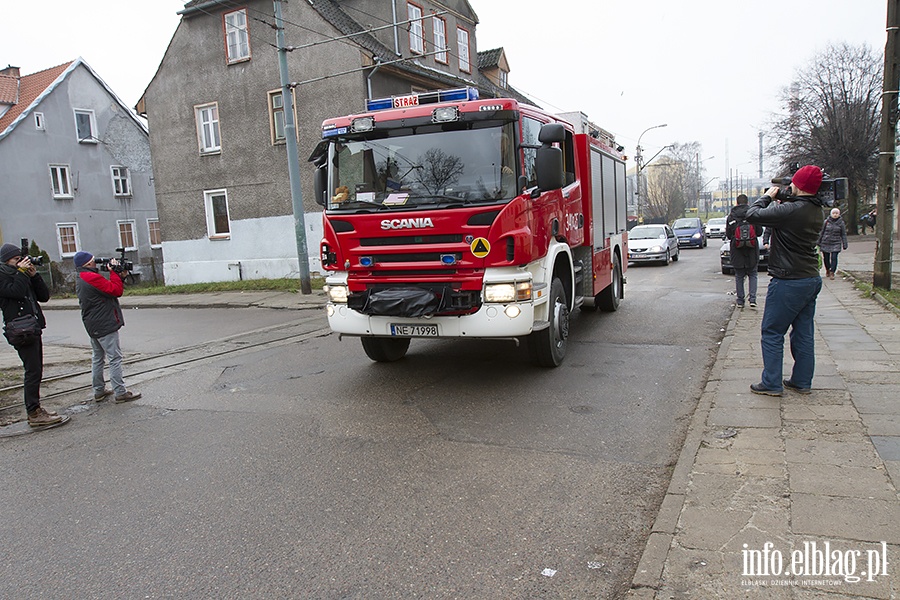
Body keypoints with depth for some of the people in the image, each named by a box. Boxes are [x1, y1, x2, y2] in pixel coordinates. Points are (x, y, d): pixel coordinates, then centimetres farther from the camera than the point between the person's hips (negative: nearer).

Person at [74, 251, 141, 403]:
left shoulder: (81, 279, 14)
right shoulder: (92, 277, -19)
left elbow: (107, 288, 14)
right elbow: (116, 291, -19)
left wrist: (119, 276, 5)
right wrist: (114, 272, -11)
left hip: (92, 326, 10)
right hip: (105, 325, -10)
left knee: (97, 358, 16)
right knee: (115, 358, -6)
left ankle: (99, 391, 23)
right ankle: (120, 392, -5)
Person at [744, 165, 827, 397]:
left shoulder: (791, 210, -21)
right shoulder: (816, 211, 8)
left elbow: (753, 214, -17)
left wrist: (768, 196, -2)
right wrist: (779, 202, 12)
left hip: (789, 282, -9)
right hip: (812, 279, 9)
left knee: (771, 333, 2)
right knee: (804, 334, 15)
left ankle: (772, 383, 6)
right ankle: (802, 382, 23)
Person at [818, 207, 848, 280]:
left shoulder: (841, 223, 1)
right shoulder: (826, 222, 1)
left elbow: (843, 235, 6)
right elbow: (822, 232, 8)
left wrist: (844, 245, 3)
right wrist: (819, 242, 9)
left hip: (835, 244, -1)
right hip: (825, 243, 1)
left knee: (834, 258, -10)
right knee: (826, 258, 9)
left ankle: (832, 272, -2)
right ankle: (827, 270, 33)